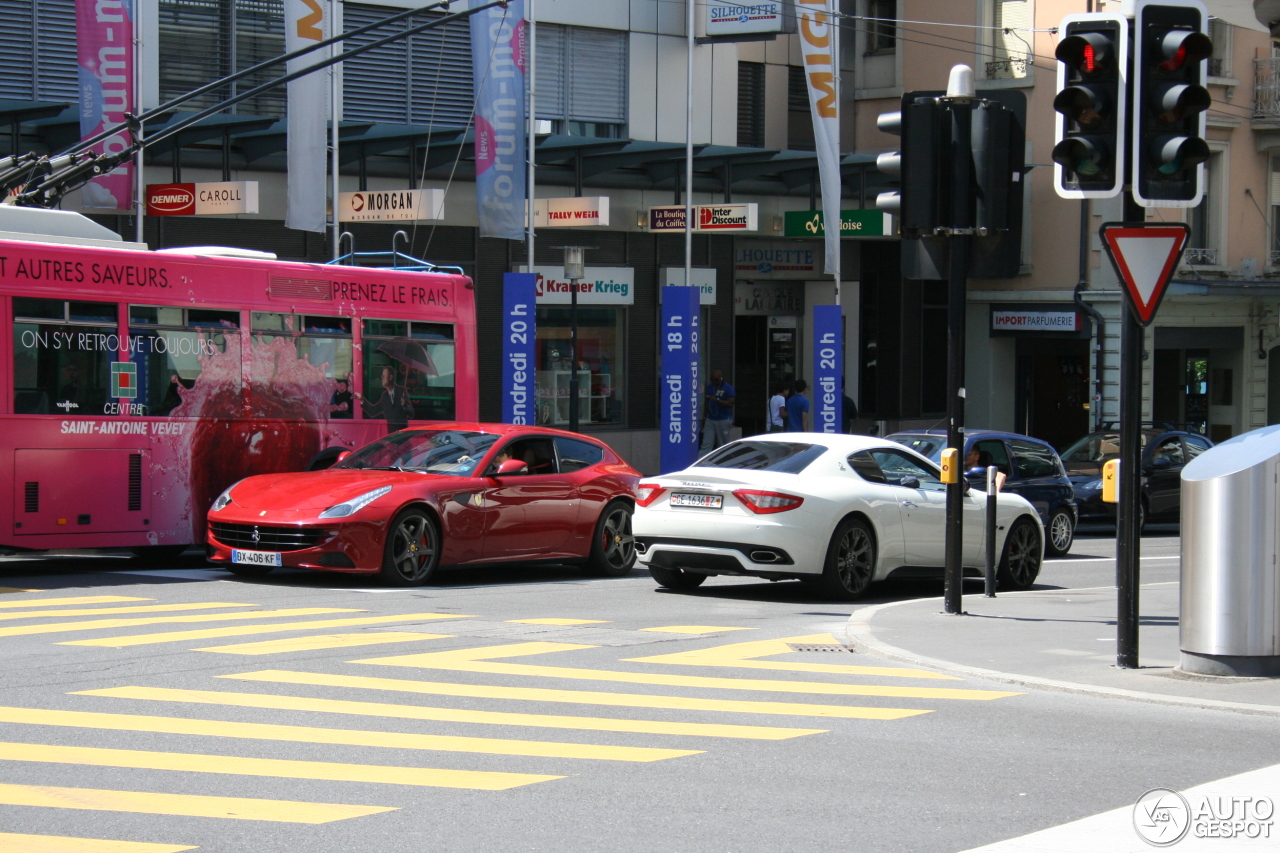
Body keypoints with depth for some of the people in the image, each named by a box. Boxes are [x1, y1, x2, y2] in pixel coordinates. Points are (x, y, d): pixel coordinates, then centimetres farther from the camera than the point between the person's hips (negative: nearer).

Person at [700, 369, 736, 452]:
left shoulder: (728, 388, -7)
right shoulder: (709, 386, 11)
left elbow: (730, 403, -17)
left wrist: (717, 400, -26)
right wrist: (704, 417, 18)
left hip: (723, 420, -5)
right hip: (710, 420, 5)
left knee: (723, 445, 2)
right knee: (706, 445, -4)